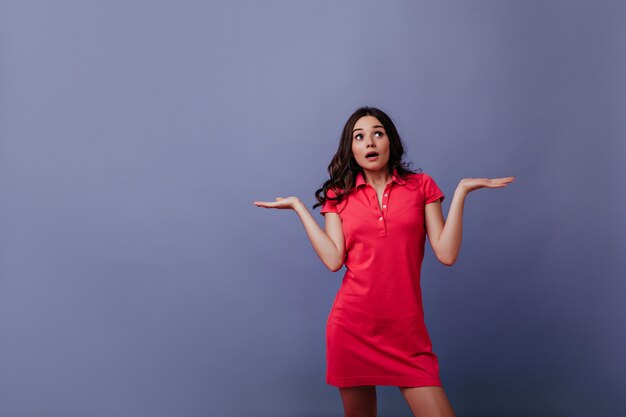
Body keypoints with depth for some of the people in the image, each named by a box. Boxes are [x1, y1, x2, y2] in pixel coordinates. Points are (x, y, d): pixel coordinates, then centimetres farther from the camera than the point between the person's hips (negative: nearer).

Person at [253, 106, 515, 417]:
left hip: (406, 330, 0)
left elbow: (446, 254, -5)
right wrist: (298, 206, -2)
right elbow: (333, 259, -8)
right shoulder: (339, 195, 6)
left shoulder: (421, 186, 5)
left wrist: (461, 192, -6)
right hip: (351, 325, 1)